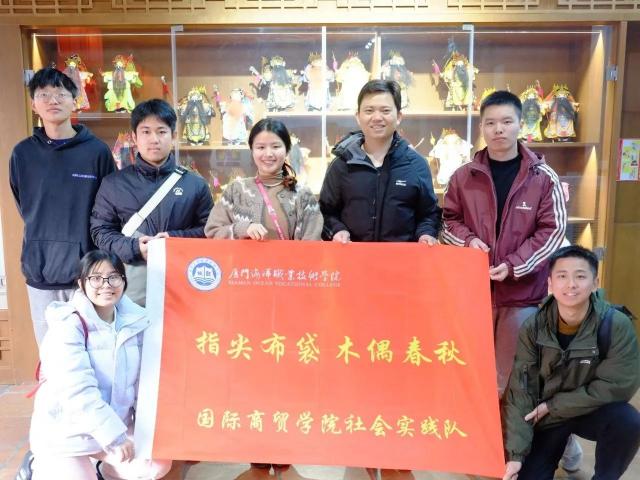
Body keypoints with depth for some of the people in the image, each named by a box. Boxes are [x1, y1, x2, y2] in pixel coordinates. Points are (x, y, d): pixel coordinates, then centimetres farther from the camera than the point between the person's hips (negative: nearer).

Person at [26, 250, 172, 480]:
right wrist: (115, 435, -28)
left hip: (114, 424, 5)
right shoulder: (68, 325, -20)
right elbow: (77, 390, -28)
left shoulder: (134, 322, -2)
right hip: (65, 433, -5)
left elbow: (142, 379, 3)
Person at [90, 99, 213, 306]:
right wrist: (134, 248, -9)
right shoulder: (114, 184, 10)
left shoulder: (195, 184, 8)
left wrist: (175, 239, -10)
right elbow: (100, 230, 8)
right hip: (132, 283, 1)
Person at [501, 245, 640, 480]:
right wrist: (516, 454, -22)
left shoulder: (617, 325, -21)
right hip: (546, 417, 1)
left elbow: (618, 385, -19)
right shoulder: (532, 328, -16)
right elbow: (519, 392, -16)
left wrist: (552, 405, -17)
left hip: (593, 412, -1)